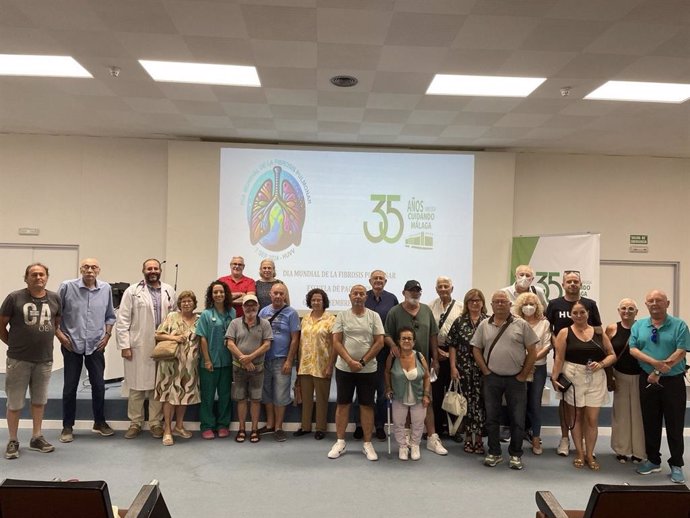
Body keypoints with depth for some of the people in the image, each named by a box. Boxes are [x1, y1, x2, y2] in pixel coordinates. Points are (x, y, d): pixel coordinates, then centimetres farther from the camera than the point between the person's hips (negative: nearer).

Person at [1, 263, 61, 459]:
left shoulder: (55, 298, 3)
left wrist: (45, 340, 11)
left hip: (45, 359, 3)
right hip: (19, 360, -3)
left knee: (39, 400, 14)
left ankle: (37, 437, 27)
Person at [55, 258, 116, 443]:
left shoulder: (106, 289, 0)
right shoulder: (67, 287, -7)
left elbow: (110, 316, 11)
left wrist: (107, 334, 2)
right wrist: (60, 334, -5)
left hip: (96, 345, 2)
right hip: (72, 345, -2)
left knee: (99, 386, 7)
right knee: (70, 386, 6)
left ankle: (99, 422, 24)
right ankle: (67, 426, 19)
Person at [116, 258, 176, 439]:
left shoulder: (169, 291, 9)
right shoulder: (132, 291, 0)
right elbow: (122, 321, -2)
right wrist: (124, 345, -8)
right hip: (138, 347, -2)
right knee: (136, 386, 6)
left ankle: (155, 423, 19)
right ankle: (135, 423, 19)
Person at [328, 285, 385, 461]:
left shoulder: (374, 316, 0)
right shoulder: (342, 316, 1)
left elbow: (379, 342, -4)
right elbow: (336, 342, -3)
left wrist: (362, 362, -10)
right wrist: (350, 361, -14)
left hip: (368, 369, 0)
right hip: (344, 368, 0)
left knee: (367, 405, 6)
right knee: (342, 404, 7)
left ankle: (367, 443, 17)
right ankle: (340, 442, 19)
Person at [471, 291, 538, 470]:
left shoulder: (521, 325, -2)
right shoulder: (484, 325, 4)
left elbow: (532, 351, -1)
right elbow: (476, 350, 8)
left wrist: (523, 375, -4)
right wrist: (486, 371, -1)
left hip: (515, 379, -2)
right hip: (492, 378, 2)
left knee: (517, 419, 4)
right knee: (492, 418, 9)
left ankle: (516, 455, 20)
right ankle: (494, 453, 23)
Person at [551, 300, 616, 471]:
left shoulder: (599, 333, 7)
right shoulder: (565, 333, 0)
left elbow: (612, 355, 10)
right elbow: (559, 358, -4)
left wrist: (601, 364, -8)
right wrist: (554, 377, -12)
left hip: (595, 379, 2)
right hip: (573, 378, -1)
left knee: (592, 419, 2)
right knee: (575, 416, 8)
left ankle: (590, 454, 17)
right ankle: (579, 453, 20)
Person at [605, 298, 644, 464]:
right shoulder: (612, 329, -2)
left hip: (640, 377, -1)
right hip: (620, 376, 1)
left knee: (638, 413, 7)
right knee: (621, 412, 10)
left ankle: (638, 451, 21)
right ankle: (622, 450, 22)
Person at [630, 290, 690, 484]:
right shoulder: (638, 326, 6)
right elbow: (633, 350, -2)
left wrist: (658, 372, -15)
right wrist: (655, 362, -18)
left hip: (673, 381, -3)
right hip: (647, 380, 3)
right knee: (650, 422, 11)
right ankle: (653, 461, 24)